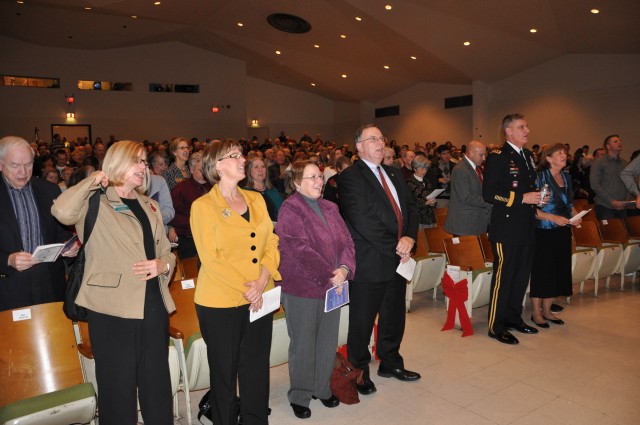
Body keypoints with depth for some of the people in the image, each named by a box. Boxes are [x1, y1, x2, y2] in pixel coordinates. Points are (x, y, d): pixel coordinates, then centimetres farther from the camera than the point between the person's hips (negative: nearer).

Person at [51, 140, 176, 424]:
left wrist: (163, 264, -5)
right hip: (113, 311, -5)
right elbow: (62, 211, -26)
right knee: (119, 387, 7)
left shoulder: (150, 206, 16)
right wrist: (93, 181, -11)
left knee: (158, 384, 15)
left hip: (154, 308, 6)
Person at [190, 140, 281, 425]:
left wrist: (262, 280, -11)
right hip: (220, 303, -4)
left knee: (257, 369, 14)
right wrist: (245, 289, -15)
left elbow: (271, 243, 5)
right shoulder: (203, 206, -6)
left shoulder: (256, 199, 8)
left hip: (260, 300, 4)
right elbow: (210, 258, -12)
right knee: (224, 372, 13)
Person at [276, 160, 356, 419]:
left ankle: (322, 388, 35)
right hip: (302, 288, -6)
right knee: (303, 346, 8)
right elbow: (301, 250, -20)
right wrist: (330, 275, -17)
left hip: (332, 286, 6)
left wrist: (344, 269, -13)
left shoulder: (330, 208, 10)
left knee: (328, 342, 16)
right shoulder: (290, 210, -12)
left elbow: (346, 240, 5)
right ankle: (299, 396, 26)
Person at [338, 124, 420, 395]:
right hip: (369, 263, -7)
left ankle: (390, 363, 40)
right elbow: (363, 222, -20)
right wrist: (395, 248, -16)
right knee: (362, 322, 8)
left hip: (398, 260, 8)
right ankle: (359, 371, 27)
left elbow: (410, 209, 9)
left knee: (394, 317, 20)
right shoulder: (350, 177, -12)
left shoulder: (394, 174, 14)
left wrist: (409, 238, -10)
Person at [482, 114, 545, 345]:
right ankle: (496, 326, 10)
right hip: (506, 227, -8)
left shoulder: (528, 155, 15)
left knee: (522, 275, 16)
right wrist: (521, 198, -20)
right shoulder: (497, 157, -11)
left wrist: (538, 197, 4)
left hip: (527, 227, 9)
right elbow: (489, 193, -19)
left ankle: (513, 318, 32)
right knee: (503, 276, -2)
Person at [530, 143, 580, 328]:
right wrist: (553, 218, -21)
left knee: (558, 270, 11)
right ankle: (536, 313, 14)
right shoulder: (540, 177, -10)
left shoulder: (567, 177, 11)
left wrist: (575, 215, -1)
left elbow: (570, 204, 19)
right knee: (541, 271, 0)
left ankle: (547, 310, 25)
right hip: (544, 232, -7)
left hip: (563, 231, 7)